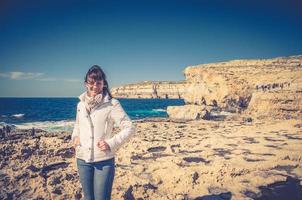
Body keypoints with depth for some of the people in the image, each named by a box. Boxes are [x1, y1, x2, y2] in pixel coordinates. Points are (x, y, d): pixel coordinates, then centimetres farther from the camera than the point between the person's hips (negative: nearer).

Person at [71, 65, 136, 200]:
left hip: (104, 161, -5)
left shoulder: (112, 104, -11)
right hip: (82, 160, 5)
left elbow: (129, 128, -11)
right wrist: (75, 137, 4)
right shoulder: (81, 104, 5)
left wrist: (111, 144, -19)